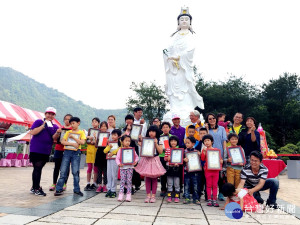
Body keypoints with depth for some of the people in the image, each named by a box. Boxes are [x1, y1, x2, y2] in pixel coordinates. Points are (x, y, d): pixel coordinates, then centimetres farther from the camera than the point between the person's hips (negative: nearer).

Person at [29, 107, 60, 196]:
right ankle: (36, 189, 5)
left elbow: (54, 138, -3)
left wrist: (57, 133, -23)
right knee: (37, 169, -5)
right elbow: (32, 132, -15)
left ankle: (34, 187, 26)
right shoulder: (38, 122, -2)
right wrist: (43, 126, -19)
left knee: (38, 169, 15)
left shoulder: (55, 126, 10)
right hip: (36, 150, -5)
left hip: (46, 151, 5)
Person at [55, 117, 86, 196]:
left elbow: (82, 142, -10)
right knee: (63, 171, 1)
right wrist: (72, 144, -12)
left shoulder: (81, 132, 6)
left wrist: (73, 137, -9)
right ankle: (59, 189, 8)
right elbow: (62, 142, 1)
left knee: (75, 172, -1)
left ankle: (77, 189, 9)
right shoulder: (68, 132, 12)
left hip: (76, 153, -2)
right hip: (67, 152, 3)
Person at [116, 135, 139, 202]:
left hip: (130, 167, 1)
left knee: (129, 180, 2)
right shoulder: (120, 150, 3)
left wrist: (135, 161, -10)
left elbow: (136, 156, 8)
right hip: (123, 167, 0)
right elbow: (117, 158, 0)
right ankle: (121, 194, 7)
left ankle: (128, 194, 10)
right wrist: (119, 163, -17)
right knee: (122, 180, 0)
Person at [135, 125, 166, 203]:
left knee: (154, 178, 3)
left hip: (155, 160, -1)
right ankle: (148, 195, 13)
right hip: (146, 160, 1)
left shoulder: (158, 141, 0)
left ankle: (153, 196, 12)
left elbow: (160, 151, -8)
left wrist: (156, 144, -15)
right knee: (147, 178, 4)